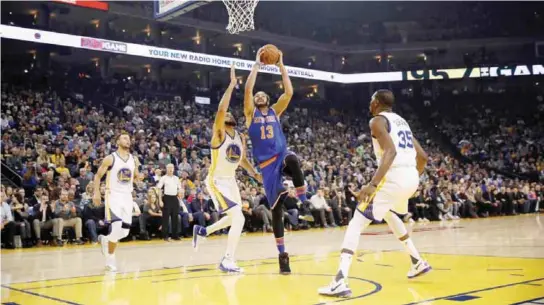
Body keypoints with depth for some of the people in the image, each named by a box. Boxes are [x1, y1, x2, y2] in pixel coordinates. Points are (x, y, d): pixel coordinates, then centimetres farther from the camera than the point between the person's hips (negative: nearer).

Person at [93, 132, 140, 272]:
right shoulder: (110, 159, -7)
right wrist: (96, 192, -13)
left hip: (127, 197, 6)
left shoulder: (133, 160, 8)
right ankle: (110, 260, 2)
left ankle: (105, 240, 32)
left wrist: (138, 176, -6)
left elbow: (137, 177, 18)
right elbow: (98, 175, -2)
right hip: (113, 196, -5)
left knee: (125, 230, 4)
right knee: (116, 228, -18)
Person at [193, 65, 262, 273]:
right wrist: (231, 85, -32)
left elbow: (242, 160, 19)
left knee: (234, 218, 20)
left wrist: (255, 174, 5)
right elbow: (221, 110, -33)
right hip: (217, 181, -8)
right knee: (238, 218, -19)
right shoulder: (219, 133, -16)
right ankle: (228, 261, -11)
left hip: (231, 181, 8)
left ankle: (202, 230, 40)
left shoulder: (240, 138, 6)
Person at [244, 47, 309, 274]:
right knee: (276, 208, -2)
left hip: (282, 156, 1)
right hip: (267, 164, -1)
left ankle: (304, 202, -23)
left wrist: (281, 66, 2)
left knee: (292, 159, -39)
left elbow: (289, 92, 2)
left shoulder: (275, 111, 15)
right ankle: (282, 254, 8)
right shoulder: (250, 113, 9)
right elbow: (247, 89, -6)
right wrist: (257, 64, -3)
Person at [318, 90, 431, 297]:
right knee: (389, 214, 37)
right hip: (411, 177, 8)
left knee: (356, 225, -6)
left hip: (394, 177, -8)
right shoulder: (402, 121, 24)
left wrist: (373, 184, -27)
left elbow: (390, 151, -20)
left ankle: (340, 282, -19)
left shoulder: (377, 120, -2)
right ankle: (418, 263, 40)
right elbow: (423, 156, 24)